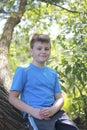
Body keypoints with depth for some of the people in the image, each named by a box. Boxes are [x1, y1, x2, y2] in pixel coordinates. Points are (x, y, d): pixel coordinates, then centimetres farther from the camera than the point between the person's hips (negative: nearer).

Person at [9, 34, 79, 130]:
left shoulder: (53, 73, 17)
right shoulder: (23, 70, 3)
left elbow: (59, 98, 14)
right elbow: (12, 97, -1)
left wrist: (53, 109, -10)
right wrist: (33, 111, -14)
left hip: (55, 112, 4)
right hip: (35, 115, -4)